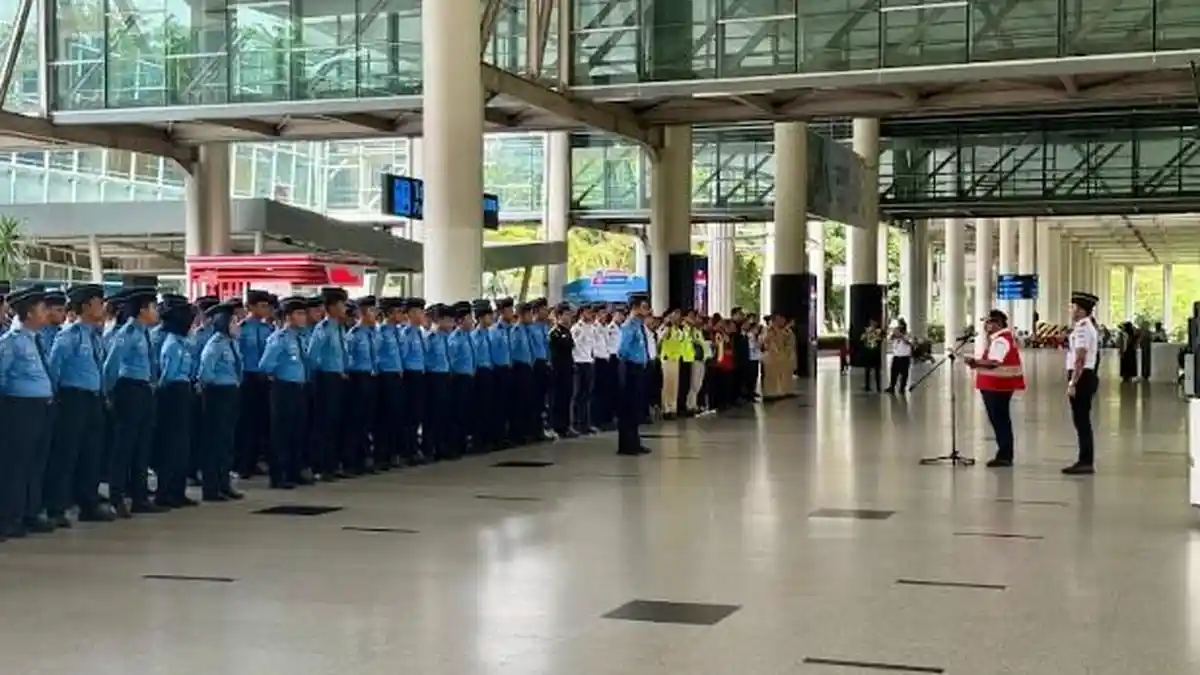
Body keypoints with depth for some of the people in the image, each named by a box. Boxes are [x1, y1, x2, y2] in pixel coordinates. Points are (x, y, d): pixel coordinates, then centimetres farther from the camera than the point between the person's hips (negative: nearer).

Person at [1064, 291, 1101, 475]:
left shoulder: (1082, 329, -16)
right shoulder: (1087, 327, 17)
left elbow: (1080, 360, -22)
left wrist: (1072, 384, -23)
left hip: (1082, 377, -10)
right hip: (1086, 376, 10)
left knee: (1082, 420, -5)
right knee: (1082, 421, 14)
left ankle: (1086, 462, -2)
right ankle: (1086, 461, 19)